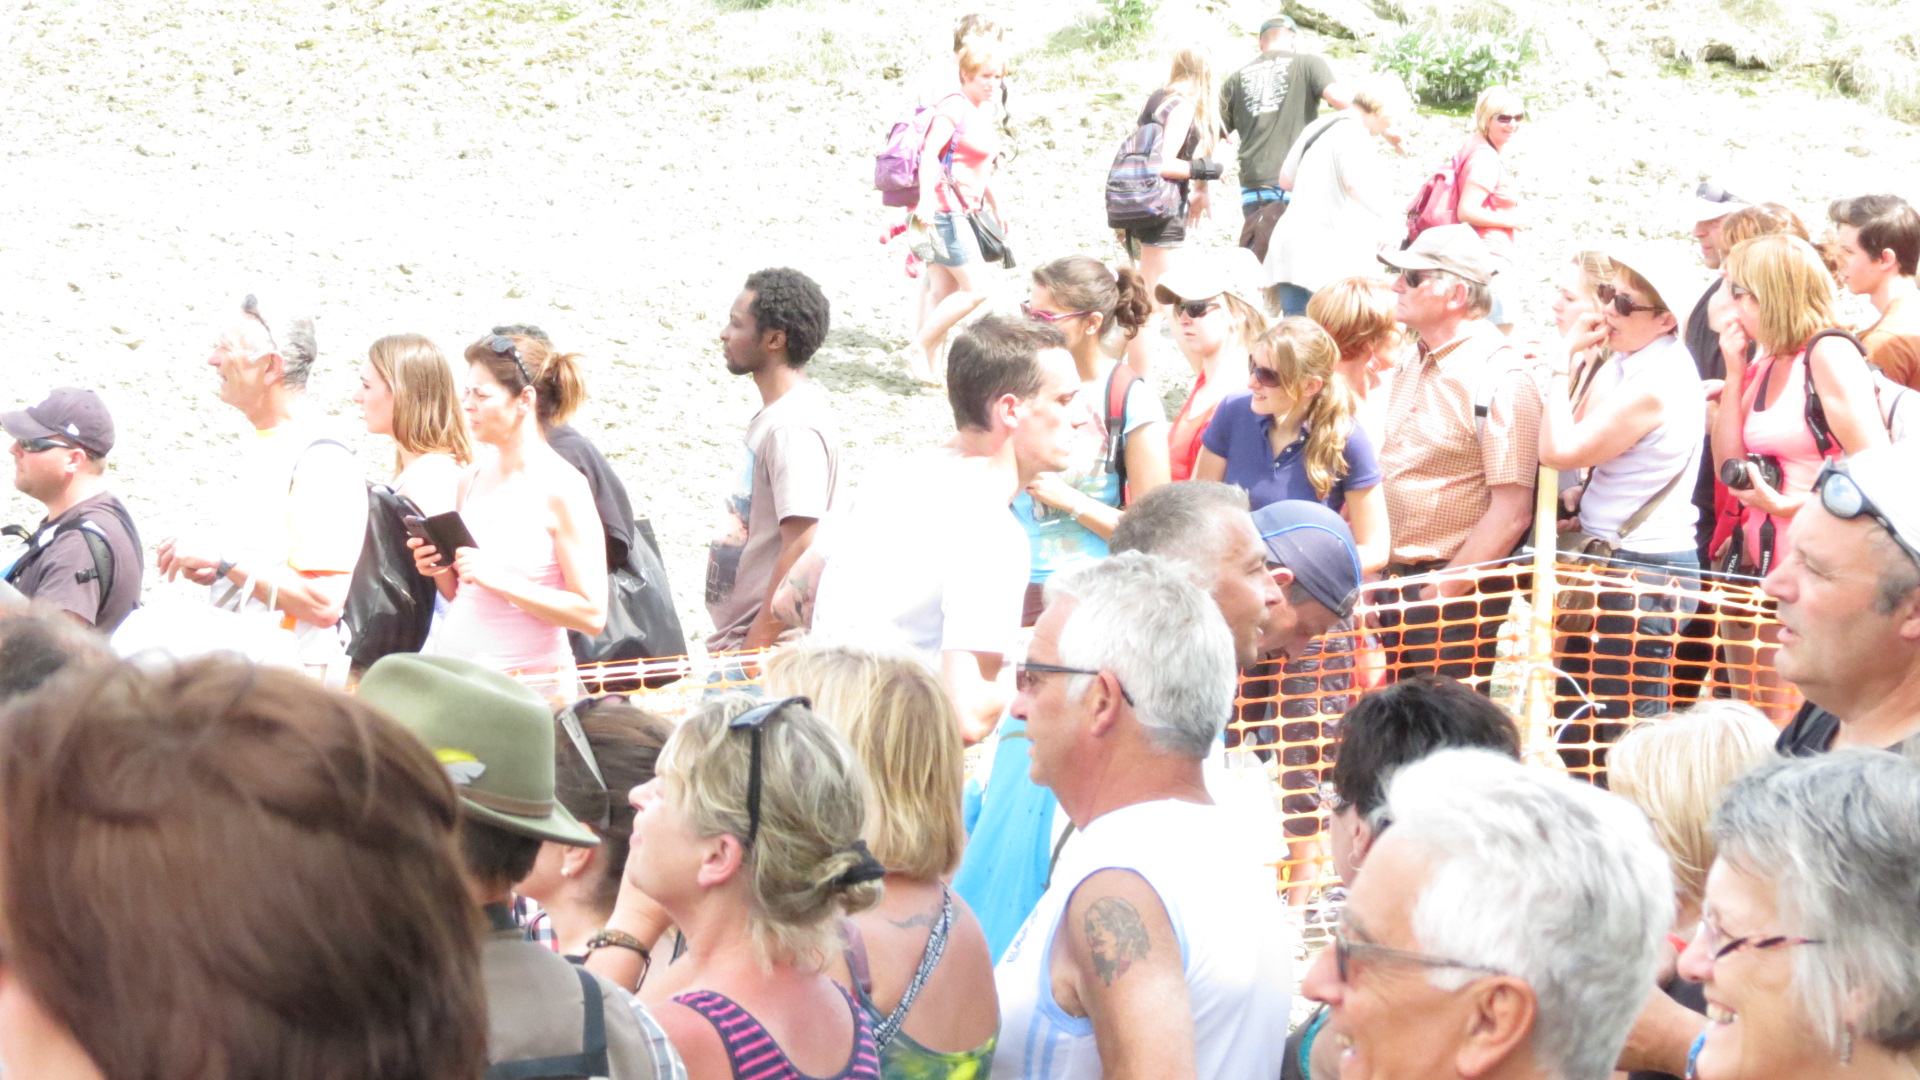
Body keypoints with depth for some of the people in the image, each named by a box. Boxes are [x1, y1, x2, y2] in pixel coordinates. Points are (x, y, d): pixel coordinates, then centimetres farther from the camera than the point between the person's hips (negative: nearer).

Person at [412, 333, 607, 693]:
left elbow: (591, 614, -15)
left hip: (528, 687, -5)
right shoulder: (472, 479, 9)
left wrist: (499, 580, -20)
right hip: (454, 676, 6)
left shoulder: (561, 487, -9)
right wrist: (440, 571, -2)